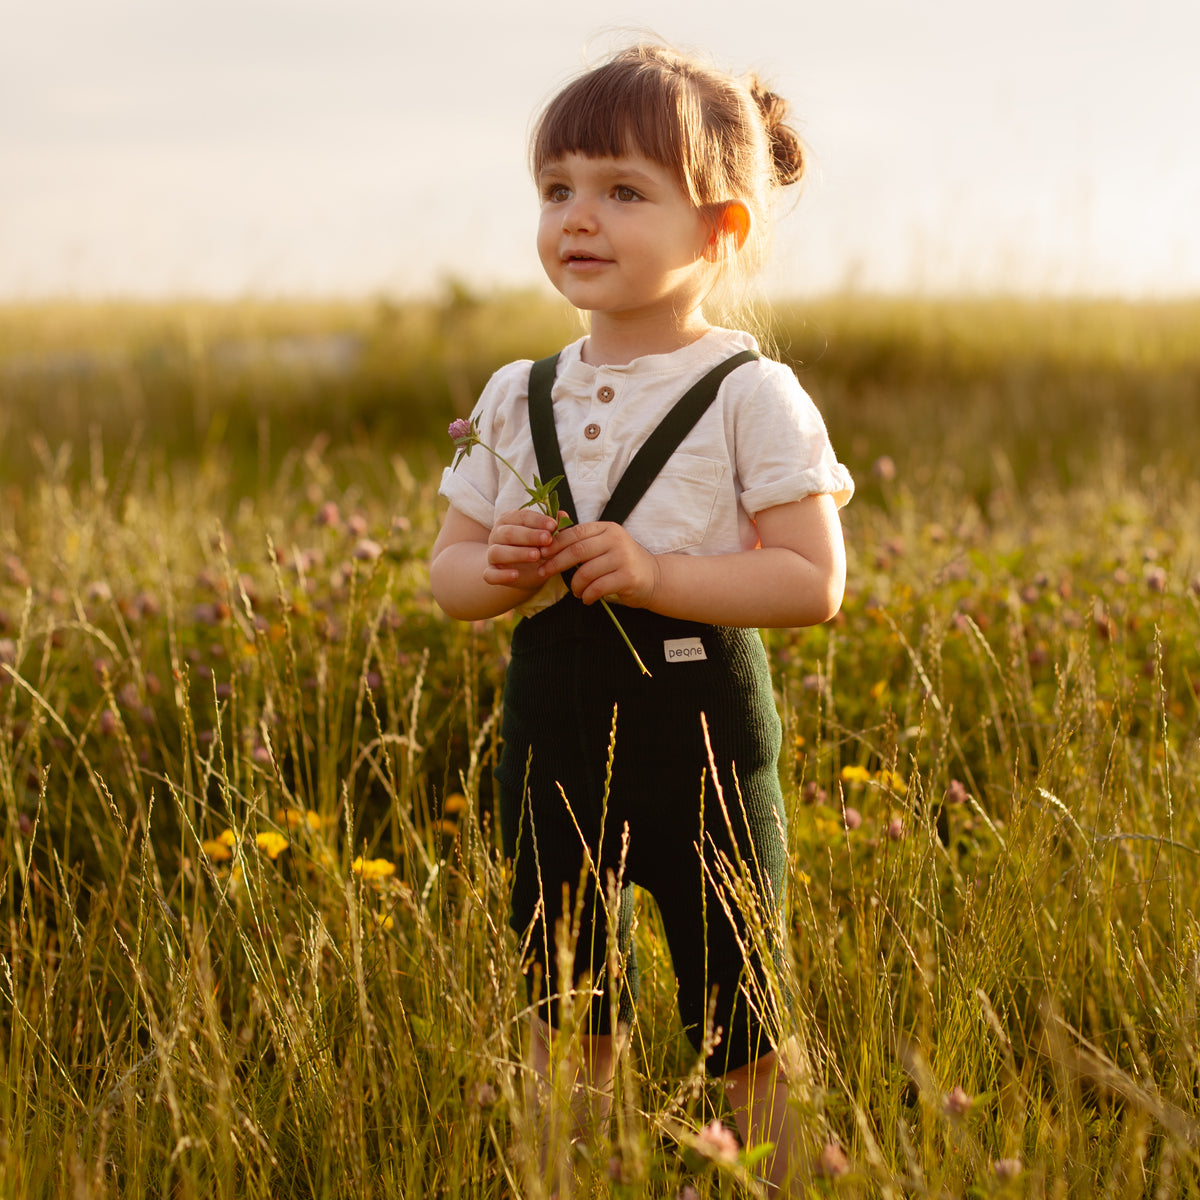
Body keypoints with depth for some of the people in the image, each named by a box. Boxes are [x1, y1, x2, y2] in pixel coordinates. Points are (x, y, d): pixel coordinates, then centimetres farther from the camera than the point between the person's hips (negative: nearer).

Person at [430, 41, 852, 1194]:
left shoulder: (751, 396, -8)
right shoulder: (516, 399, 6)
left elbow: (813, 581, -12)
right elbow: (447, 569, 11)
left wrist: (655, 573, -23)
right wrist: (499, 570, -12)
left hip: (700, 747, -4)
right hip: (554, 747, 4)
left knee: (743, 1033, 4)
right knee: (565, 1023, 13)